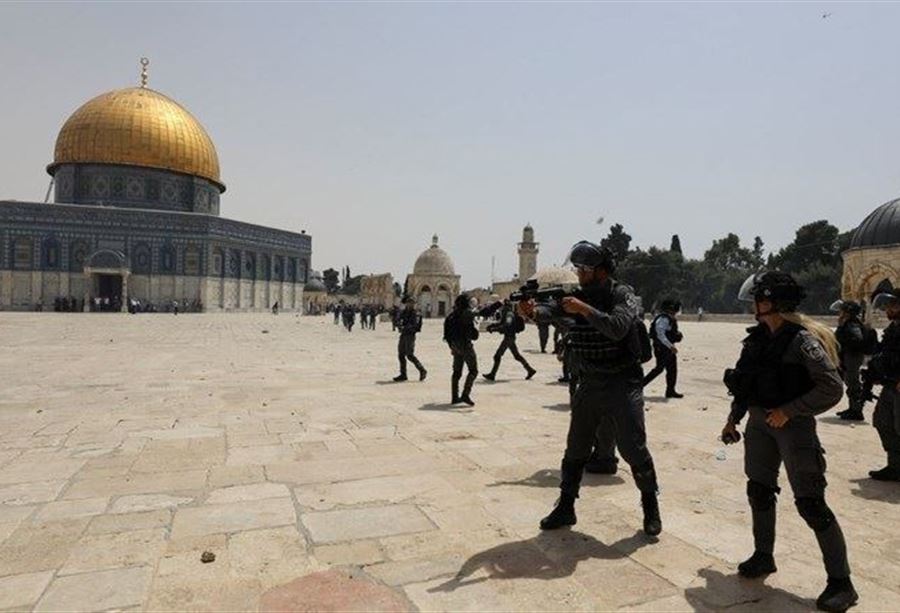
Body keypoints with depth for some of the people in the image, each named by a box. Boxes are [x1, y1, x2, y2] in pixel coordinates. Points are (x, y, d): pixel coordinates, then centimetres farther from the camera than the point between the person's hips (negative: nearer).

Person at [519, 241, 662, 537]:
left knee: (633, 448, 1)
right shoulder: (579, 296, 5)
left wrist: (584, 309, -31)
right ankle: (565, 508, 22)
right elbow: (551, 310, -9)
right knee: (575, 449, 10)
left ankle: (651, 507, 22)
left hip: (622, 385, -5)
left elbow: (618, 328, -27)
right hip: (588, 385, 5)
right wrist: (533, 310, -30)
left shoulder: (623, 294, -10)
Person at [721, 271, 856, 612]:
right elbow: (746, 381, 14)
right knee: (759, 491, 14)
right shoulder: (758, 337, 6)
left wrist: (789, 411, -20)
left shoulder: (802, 339, -17)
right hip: (760, 422, 8)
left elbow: (832, 388, -18)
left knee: (810, 504, -4)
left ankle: (841, 583, 10)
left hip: (793, 425, -7)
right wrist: (733, 419, 14)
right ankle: (763, 557, 32)